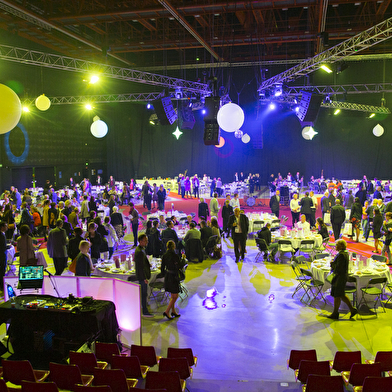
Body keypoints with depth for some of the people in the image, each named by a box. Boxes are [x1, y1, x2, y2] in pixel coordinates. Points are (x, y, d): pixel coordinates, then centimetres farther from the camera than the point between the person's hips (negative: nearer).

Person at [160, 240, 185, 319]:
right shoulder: (175, 256, -20)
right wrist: (183, 259, 3)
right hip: (174, 276, -7)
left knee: (172, 295, 20)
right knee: (175, 296, 3)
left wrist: (163, 275, 20)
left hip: (167, 276, 7)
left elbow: (162, 267, 7)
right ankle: (167, 312, -2)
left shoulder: (164, 255, 1)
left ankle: (173, 311, 28)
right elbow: (180, 267, -12)